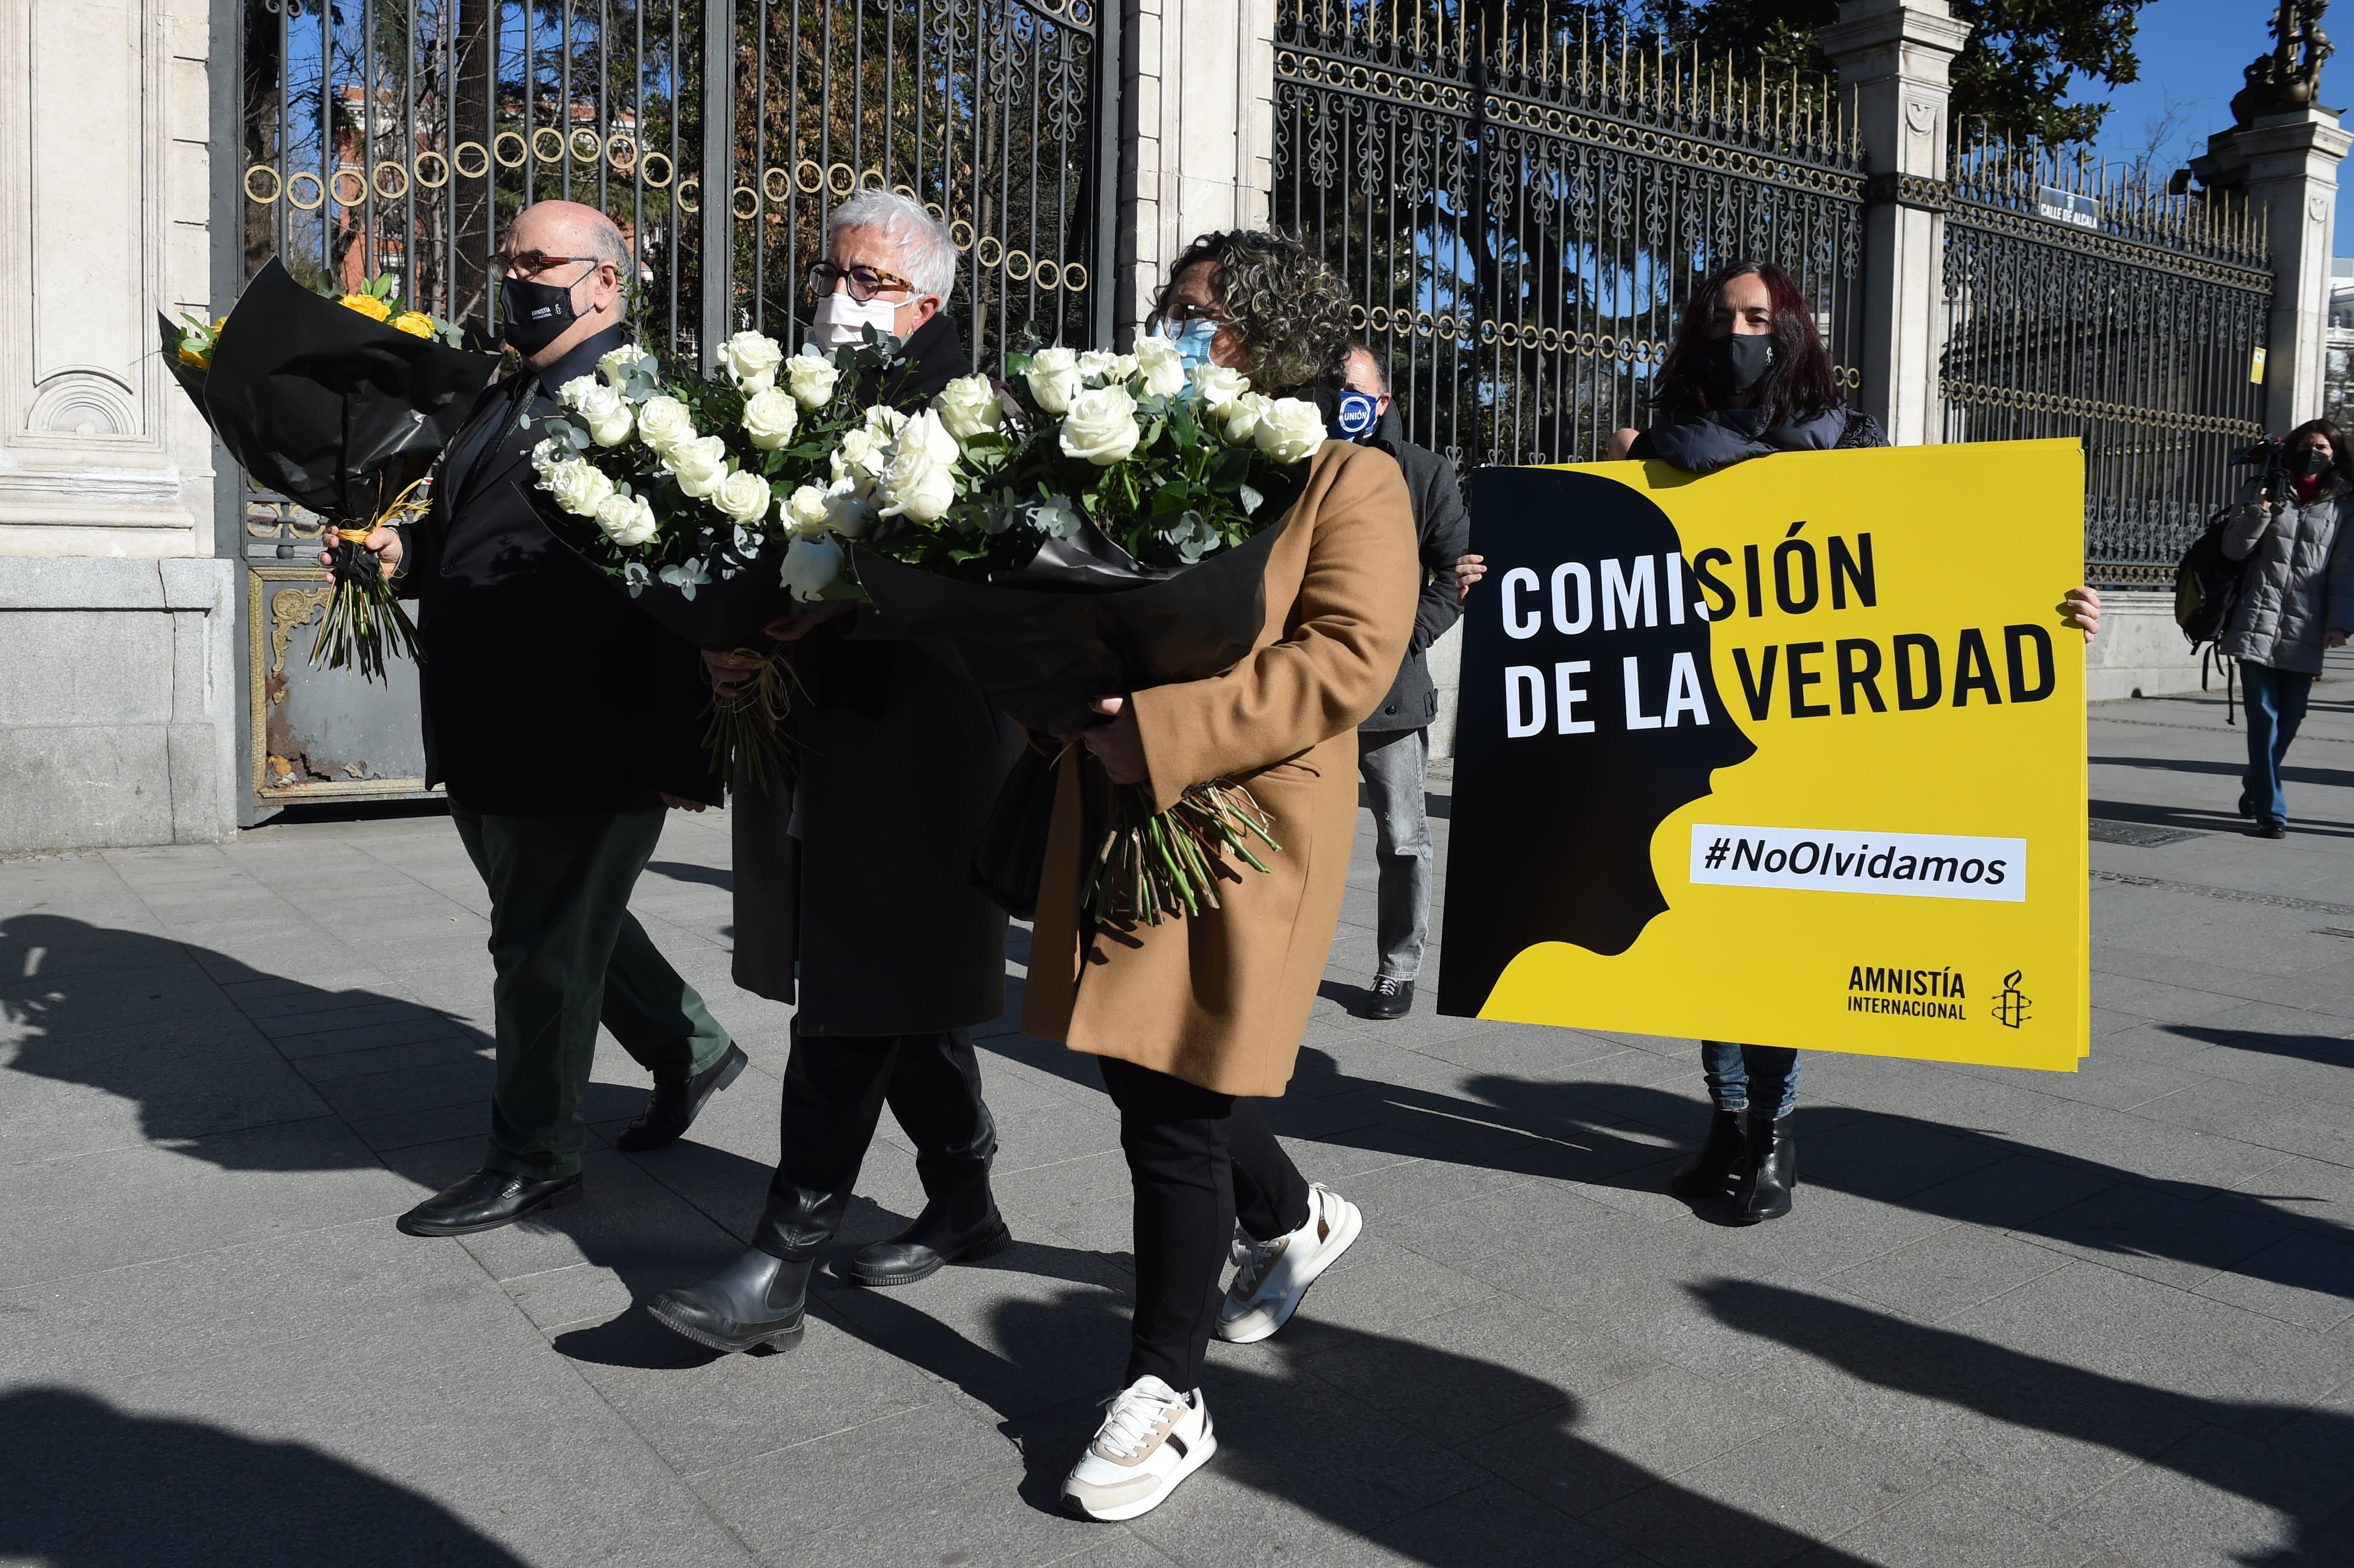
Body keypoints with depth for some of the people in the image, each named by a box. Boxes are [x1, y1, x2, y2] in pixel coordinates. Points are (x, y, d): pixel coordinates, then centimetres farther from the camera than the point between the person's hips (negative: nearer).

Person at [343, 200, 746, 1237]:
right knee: (572, 928, 20)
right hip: (485, 742, 9)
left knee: (544, 949, 3)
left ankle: (532, 1162, 20)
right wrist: (405, 555, 3)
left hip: (585, 746, -9)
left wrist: (682, 751, -21)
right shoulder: (502, 402, 17)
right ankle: (691, 1051, 40)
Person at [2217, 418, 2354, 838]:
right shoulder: (2264, 489, 8)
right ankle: (2271, 811, -5)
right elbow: (2233, 548, 3)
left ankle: (2257, 787, 27)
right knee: (2264, 715, -7)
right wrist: (2259, 511, -14)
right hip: (2257, 624, -2)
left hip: (2304, 632, 2)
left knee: (2290, 718, 4)